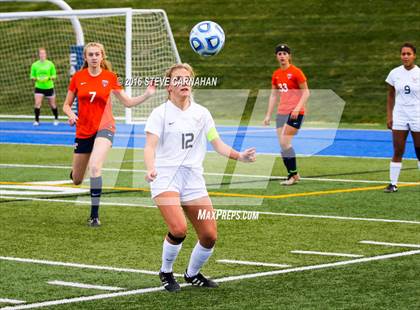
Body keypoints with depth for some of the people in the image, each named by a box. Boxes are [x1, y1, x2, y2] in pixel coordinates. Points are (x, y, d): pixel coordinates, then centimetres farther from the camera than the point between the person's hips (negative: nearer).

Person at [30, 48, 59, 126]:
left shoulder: (50, 64, -2)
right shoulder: (34, 65, 0)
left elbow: (54, 75, 2)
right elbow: (32, 76, 5)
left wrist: (49, 78, -18)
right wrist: (36, 79, -16)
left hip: (49, 87, 0)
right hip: (39, 87, 0)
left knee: (52, 105, 9)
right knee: (37, 104, -13)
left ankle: (56, 119, 28)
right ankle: (36, 120, -5)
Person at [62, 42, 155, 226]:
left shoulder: (110, 77, -2)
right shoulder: (78, 77, 1)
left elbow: (128, 102, 3)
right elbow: (66, 105, 8)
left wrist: (147, 95, -13)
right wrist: (71, 115, -14)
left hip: (104, 127, -2)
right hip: (83, 131, 2)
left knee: (94, 166, -30)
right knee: (76, 180, 10)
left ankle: (94, 215, -21)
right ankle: (74, 172, 52)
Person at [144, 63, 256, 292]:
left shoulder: (201, 113, 10)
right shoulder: (160, 113, -2)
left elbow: (218, 144, 10)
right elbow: (150, 146, -12)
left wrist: (239, 156, -8)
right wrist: (151, 169, -32)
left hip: (193, 180, 4)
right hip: (165, 178, -4)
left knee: (209, 236, -1)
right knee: (179, 229, -24)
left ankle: (192, 274, 27)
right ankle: (166, 272, 3)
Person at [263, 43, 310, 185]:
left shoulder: (296, 72, -9)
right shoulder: (276, 74, 11)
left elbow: (306, 92, -8)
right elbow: (274, 95, 16)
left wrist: (298, 108, -20)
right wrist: (268, 115, 12)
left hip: (295, 112, -7)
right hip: (281, 112, 7)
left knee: (285, 142, -15)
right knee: (282, 144, 2)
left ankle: (294, 174, -5)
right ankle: (292, 174, 12)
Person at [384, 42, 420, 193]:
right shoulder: (394, 73, 3)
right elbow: (391, 96, 10)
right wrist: (389, 116, 4)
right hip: (399, 117, 2)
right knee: (397, 152, 0)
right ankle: (393, 184, 3)